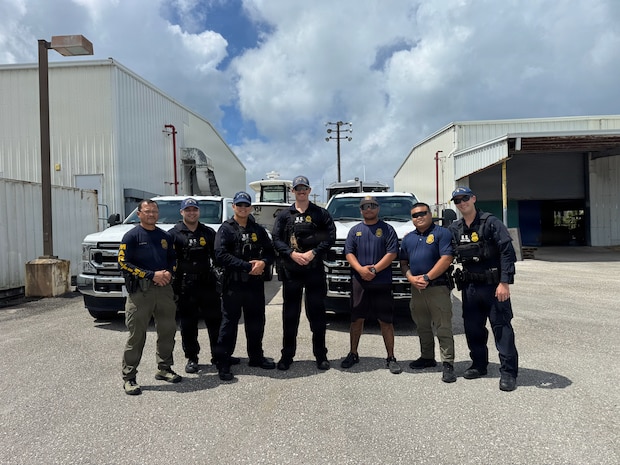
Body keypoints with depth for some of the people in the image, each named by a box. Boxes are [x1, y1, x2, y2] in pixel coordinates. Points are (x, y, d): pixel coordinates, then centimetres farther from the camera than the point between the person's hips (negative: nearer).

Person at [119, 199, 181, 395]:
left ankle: (164, 368, 28)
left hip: (164, 289, 6)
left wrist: (169, 272, -3)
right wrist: (152, 275, -16)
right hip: (140, 291, -5)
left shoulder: (165, 236, 14)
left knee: (168, 331, 12)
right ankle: (129, 377, 9)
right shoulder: (131, 236, -3)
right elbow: (123, 263, -10)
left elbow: (173, 259, 20)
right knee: (136, 335, -2)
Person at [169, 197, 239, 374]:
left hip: (208, 284, 3)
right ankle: (191, 358, 20)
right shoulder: (174, 234, 1)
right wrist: (171, 281, -6)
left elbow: (217, 256, 13)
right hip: (185, 288, -3)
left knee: (215, 320, 9)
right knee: (188, 324, 5)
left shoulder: (209, 232, 11)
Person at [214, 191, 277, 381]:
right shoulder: (226, 229, -2)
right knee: (229, 322, 0)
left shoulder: (258, 229, 12)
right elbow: (221, 255, -15)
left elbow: (270, 252, 11)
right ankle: (223, 362, 10)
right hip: (233, 284, -4)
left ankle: (256, 356, 30)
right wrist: (247, 266, -18)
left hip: (255, 283, 5)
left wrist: (263, 263, -13)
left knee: (256, 322, 14)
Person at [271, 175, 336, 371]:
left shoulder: (321, 213, 7)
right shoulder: (284, 215, 11)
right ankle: (287, 355, 18)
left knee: (317, 312, 5)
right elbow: (276, 239, 2)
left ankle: (321, 355, 17)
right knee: (290, 314, 7)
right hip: (290, 270, 1)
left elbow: (330, 237, -1)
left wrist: (313, 253, -13)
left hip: (315, 269, -1)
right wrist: (292, 254, -12)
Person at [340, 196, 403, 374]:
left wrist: (374, 269, -14)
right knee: (356, 319, 9)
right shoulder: (355, 230, 13)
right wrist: (361, 269, -12)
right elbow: (349, 253, 5)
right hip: (359, 282, 2)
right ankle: (353, 354, 23)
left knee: (386, 321, 1)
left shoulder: (387, 229, 5)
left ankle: (391, 358, 12)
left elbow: (392, 253, -4)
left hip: (382, 283, -2)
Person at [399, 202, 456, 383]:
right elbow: (403, 263, 14)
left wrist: (426, 277, -17)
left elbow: (446, 259, -13)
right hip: (416, 289, 7)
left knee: (443, 328, -4)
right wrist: (411, 278, -5)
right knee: (422, 327, 16)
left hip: (438, 288, -6)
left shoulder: (442, 233, -4)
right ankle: (427, 357, 30)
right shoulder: (408, 238, 15)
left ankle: (448, 364, 2)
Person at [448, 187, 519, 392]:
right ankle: (479, 365, 29)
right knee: (473, 328, 13)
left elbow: (507, 252, -14)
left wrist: (505, 282, -19)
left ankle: (508, 372, 7)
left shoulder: (490, 222, -8)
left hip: (493, 285, -5)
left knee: (501, 327, -2)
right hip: (469, 286, 5)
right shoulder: (454, 229, 8)